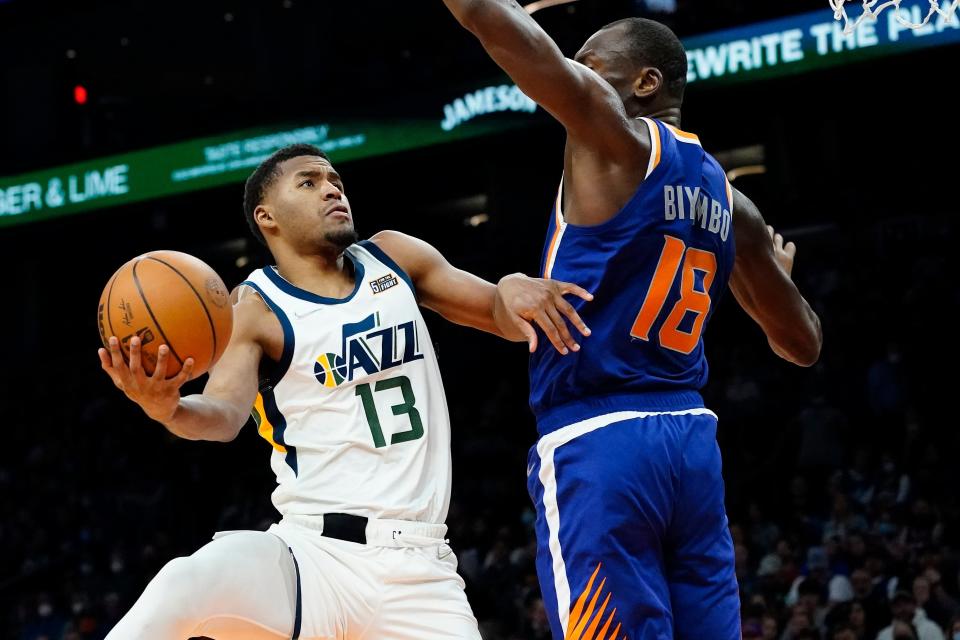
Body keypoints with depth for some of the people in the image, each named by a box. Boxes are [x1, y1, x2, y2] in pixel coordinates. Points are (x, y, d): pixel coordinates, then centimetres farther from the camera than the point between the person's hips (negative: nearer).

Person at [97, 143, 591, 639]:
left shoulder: (394, 257, 11)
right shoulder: (256, 309, -2)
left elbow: (507, 319, 16)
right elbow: (226, 413, -17)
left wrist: (515, 291, -9)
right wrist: (167, 408, -41)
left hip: (418, 568, 4)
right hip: (310, 555, -4)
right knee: (182, 590, -32)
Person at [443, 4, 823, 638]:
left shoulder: (617, 139, -4)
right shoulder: (727, 200, 16)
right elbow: (802, 344, 24)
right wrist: (781, 274, 45)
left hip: (598, 443, -7)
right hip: (693, 442, 7)